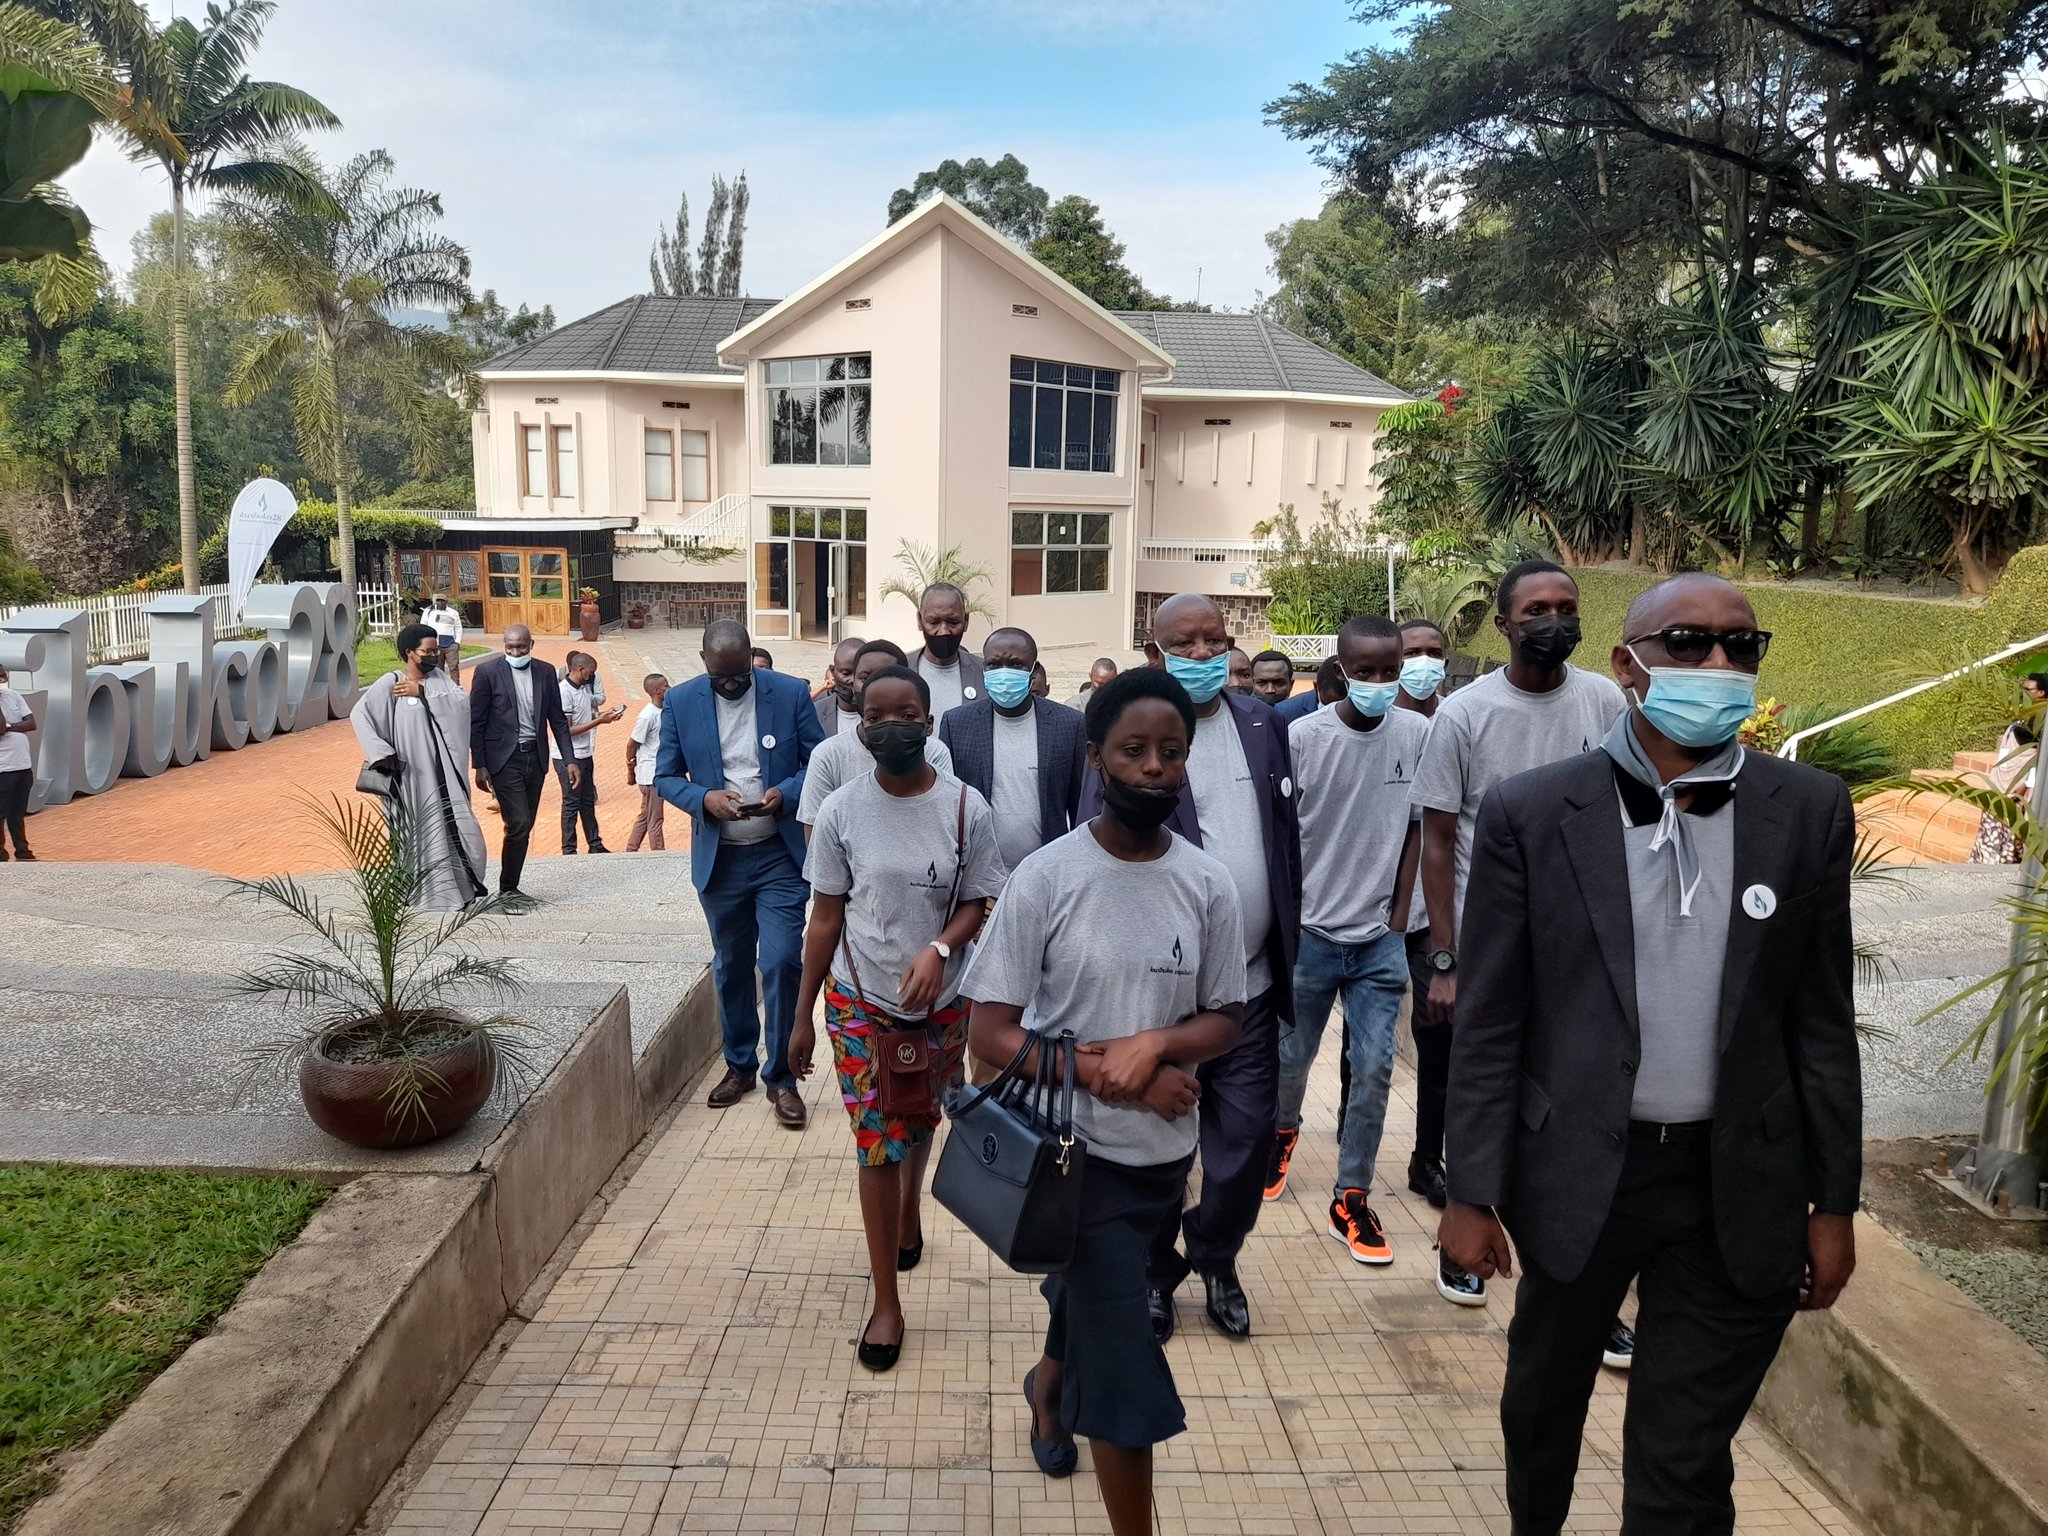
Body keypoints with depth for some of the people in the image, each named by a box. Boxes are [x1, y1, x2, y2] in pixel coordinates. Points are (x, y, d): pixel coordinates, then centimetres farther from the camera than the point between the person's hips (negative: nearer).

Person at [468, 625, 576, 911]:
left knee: (525, 826, 9)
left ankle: (511, 887, 22)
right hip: (504, 759, -5)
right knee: (518, 824, -11)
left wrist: (570, 759, 3)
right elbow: (475, 722, -4)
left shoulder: (546, 672, 7)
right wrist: (480, 766, -8)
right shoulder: (487, 671, -5)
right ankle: (507, 891, 2)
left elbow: (558, 719, 11)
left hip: (535, 758, 5)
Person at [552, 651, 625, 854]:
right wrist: (598, 721, -21)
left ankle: (595, 844, 27)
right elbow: (567, 730, -22)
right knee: (571, 803, 1)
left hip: (585, 754, 9)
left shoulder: (584, 687, 6)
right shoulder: (565, 692, -21)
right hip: (568, 757, -9)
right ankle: (569, 850, 11)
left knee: (588, 801, 17)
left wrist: (606, 713, 1)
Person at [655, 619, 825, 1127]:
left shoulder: (791, 693, -6)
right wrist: (703, 798, -16)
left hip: (780, 855, -2)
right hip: (718, 858, 2)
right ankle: (739, 1065, 32)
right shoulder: (680, 702, -1)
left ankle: (780, 1077, 9)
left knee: (781, 963, -6)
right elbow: (666, 777, 3)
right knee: (730, 966, 15)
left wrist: (785, 793, -21)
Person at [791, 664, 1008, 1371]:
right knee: (877, 1144, 0)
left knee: (920, 1123, 20)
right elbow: (825, 917, -1)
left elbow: (978, 903, -2)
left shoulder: (965, 808, -10)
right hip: (859, 1001, -1)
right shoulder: (841, 810, -8)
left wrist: (938, 950, -23)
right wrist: (802, 1015, 1)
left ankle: (908, 1213, 51)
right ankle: (886, 1301, 13)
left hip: (941, 1002, 1)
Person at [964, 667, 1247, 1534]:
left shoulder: (1209, 885, -6)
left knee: (1094, 1303, 28)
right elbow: (989, 1036, -15)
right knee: (1129, 1371, -3)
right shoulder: (1044, 879, -16)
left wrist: (1154, 1042, -20)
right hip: (1077, 1149, -4)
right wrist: (1109, 1075, -23)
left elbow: (1225, 1022, 1)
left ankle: (1049, 1386, 60)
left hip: (1167, 1153, 5)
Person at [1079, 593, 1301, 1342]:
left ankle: (1217, 1261, 37)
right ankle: (1154, 1272, 33)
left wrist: (1288, 945, 11)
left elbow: (1287, 836, 12)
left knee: (1247, 1135, 12)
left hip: (1251, 979, 4)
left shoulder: (1262, 724, 7)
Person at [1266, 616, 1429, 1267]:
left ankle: (1352, 1200, 17)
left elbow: (1416, 828, 5)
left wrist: (1399, 915, 3)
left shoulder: (1417, 734, -4)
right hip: (1311, 931, -1)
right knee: (1293, 1055, 15)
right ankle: (1283, 1129, 47)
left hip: (1379, 937, 1)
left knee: (1373, 1068, 2)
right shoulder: (1303, 737, -11)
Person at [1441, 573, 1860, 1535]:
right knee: (1543, 1402, 23)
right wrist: (1472, 1193, -6)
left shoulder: (1810, 811, -3)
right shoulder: (1529, 813, -9)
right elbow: (1490, 1022, -6)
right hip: (1577, 1171, 0)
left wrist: (1835, 1201, 4)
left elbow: (1824, 1016, 2)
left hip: (1740, 1186, 0)